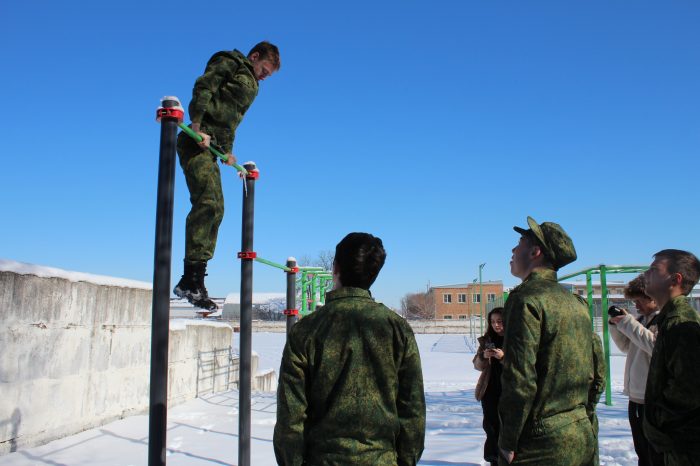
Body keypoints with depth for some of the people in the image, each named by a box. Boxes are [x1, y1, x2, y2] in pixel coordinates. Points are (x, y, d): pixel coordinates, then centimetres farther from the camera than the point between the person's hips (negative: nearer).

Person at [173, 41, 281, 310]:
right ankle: (192, 278, -21)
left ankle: (191, 281, 5)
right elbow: (203, 87, -11)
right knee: (206, 202, -20)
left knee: (216, 209, 3)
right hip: (196, 141, -9)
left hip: (211, 147, 9)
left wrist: (227, 151, 11)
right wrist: (197, 127, -22)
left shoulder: (250, 86, 30)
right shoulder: (230, 62, 5)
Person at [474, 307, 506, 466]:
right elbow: (477, 365, 8)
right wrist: (483, 356, -12)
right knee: (491, 425, 9)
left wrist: (504, 357, -24)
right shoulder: (487, 340, 7)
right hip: (490, 390, 4)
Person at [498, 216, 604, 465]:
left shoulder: (526, 298, -15)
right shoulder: (577, 303, 10)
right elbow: (597, 375, 14)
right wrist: (583, 421, 21)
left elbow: (519, 380, -21)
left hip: (541, 445, -8)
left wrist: (507, 443, -13)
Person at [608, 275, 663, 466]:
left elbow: (655, 345, -26)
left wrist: (628, 322, -19)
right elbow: (626, 346, 21)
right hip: (636, 397, 8)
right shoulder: (641, 319, 13)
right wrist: (616, 325, 6)